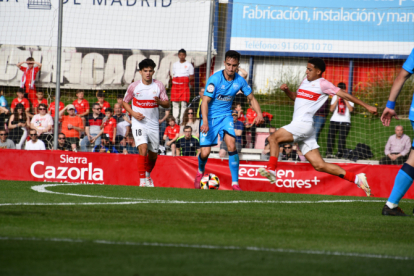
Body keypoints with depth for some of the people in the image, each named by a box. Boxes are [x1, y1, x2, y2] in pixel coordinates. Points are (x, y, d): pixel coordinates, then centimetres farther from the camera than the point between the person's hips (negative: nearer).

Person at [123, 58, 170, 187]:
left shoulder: (159, 86, 1)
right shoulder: (134, 86, -2)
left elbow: (167, 104, 3)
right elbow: (125, 102, 10)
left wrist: (159, 102, -21)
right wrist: (133, 113, -9)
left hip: (154, 124, 3)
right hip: (139, 123, -3)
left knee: (153, 155, 11)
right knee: (143, 149, -24)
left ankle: (148, 175, 39)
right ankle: (142, 180, -21)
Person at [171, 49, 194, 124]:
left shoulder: (189, 65, 5)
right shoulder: (175, 65, 18)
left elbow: (192, 76, 4)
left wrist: (186, 79, -12)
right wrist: (174, 80, 4)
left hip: (185, 85, -4)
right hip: (175, 85, 4)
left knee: (184, 103, -10)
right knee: (175, 103, 1)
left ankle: (182, 120, -10)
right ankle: (175, 119, 4)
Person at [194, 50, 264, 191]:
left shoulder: (239, 81, -5)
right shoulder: (214, 79, -18)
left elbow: (251, 98, 6)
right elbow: (205, 101, -22)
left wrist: (259, 114, -12)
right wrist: (205, 122, -35)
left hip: (225, 116, 3)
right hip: (210, 117, -3)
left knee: (231, 145, -20)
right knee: (205, 153, -6)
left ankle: (235, 183, -13)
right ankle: (200, 172, 30)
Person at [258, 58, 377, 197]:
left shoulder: (322, 84, -2)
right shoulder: (306, 81, 22)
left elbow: (344, 95, 0)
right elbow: (296, 97, 35)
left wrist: (367, 106, 0)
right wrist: (287, 90, 14)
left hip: (304, 123, -8)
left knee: (274, 138, -17)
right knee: (319, 165, 2)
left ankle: (271, 170, -20)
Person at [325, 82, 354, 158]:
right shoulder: (335, 97, 11)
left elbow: (351, 109, -6)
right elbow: (331, 109, 2)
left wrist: (345, 100, -10)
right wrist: (337, 99, -6)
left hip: (345, 121, -2)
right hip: (334, 120, 2)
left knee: (342, 138, -9)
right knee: (331, 136, -7)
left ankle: (340, 154, -6)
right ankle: (329, 153, -5)